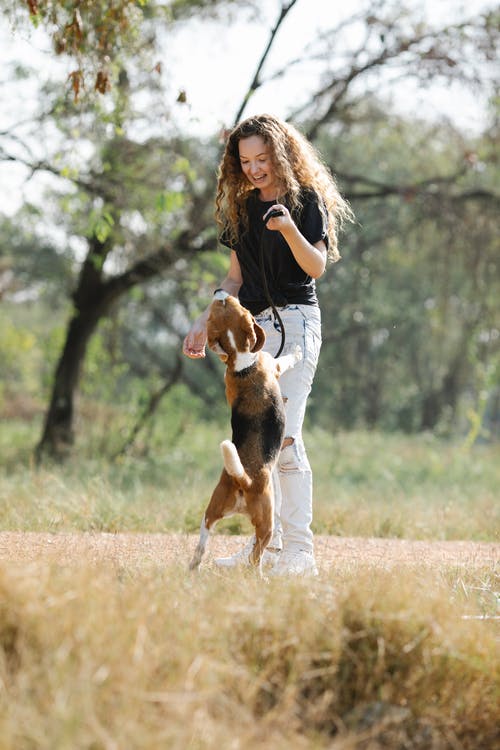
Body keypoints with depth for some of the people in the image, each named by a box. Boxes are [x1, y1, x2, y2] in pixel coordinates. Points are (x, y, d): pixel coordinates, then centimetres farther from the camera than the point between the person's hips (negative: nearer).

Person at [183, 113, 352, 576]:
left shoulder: (307, 199, -4)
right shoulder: (242, 207, 15)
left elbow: (317, 267, -15)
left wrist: (290, 229, -30)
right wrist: (205, 323, 12)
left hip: (295, 321, -7)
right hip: (252, 325, 7)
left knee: (284, 434, -16)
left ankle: (299, 551, -15)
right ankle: (267, 543, 13)